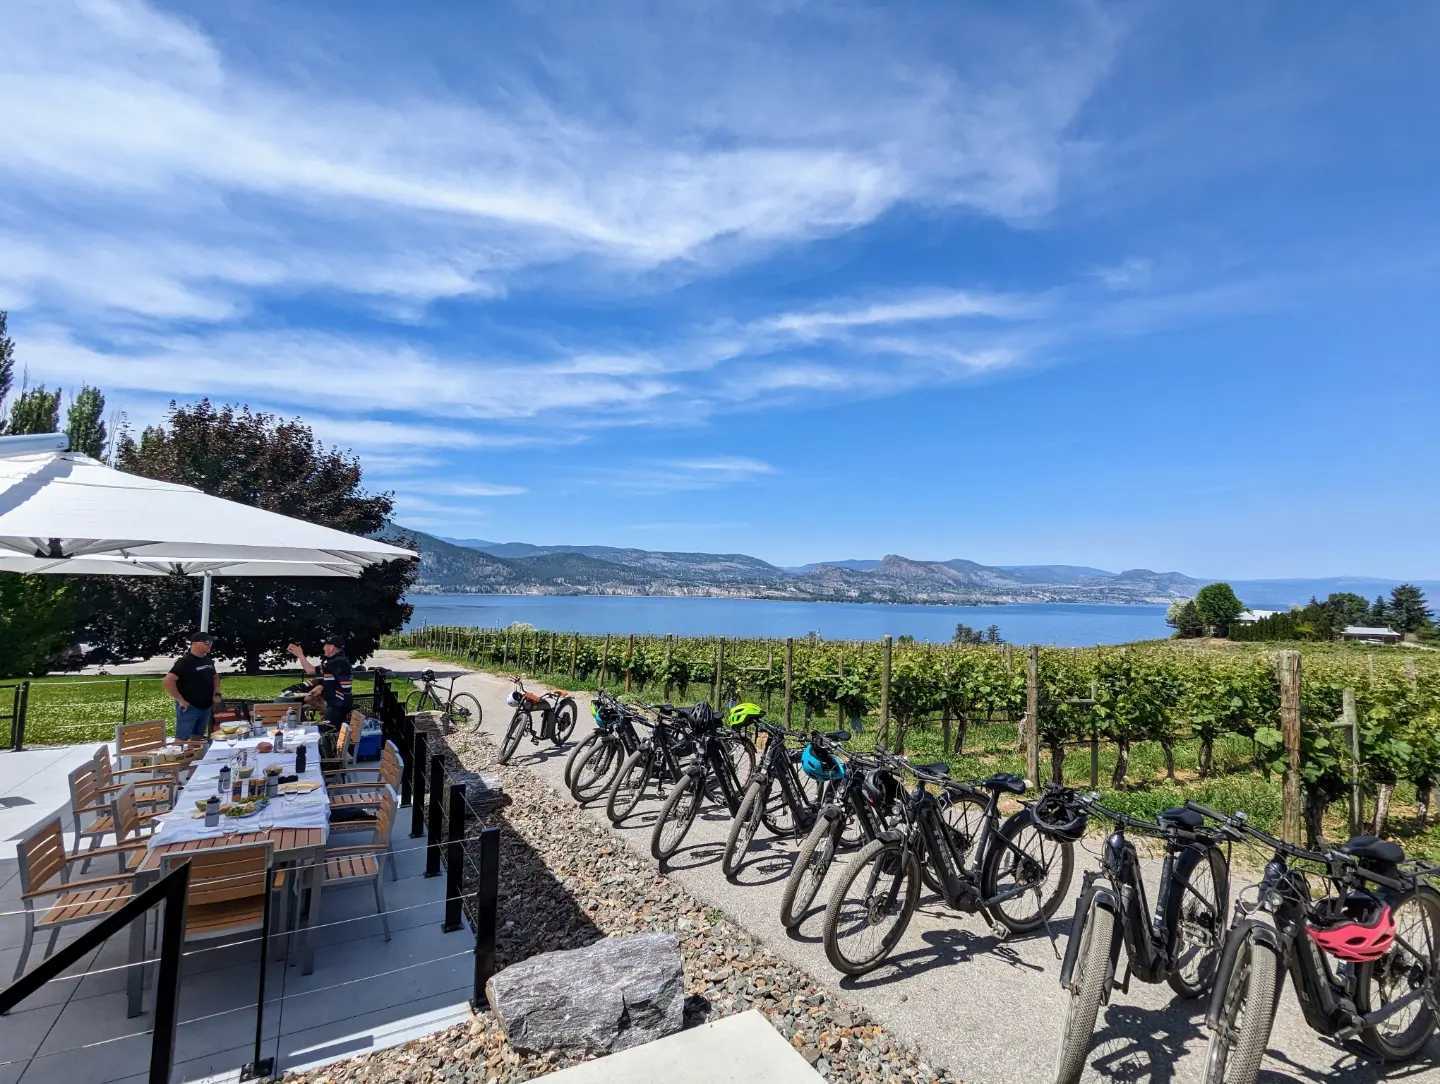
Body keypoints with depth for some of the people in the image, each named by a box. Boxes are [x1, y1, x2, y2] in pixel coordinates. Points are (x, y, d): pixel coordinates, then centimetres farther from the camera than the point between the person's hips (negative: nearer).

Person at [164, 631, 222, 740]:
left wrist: (216, 694, 9)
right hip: (189, 707, -7)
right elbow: (168, 680, -24)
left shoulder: (208, 660, 8)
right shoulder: (185, 662, -16)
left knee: (198, 738, 17)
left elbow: (215, 677, 22)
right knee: (182, 739, -1)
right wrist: (180, 700, -22)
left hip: (206, 707, 7)